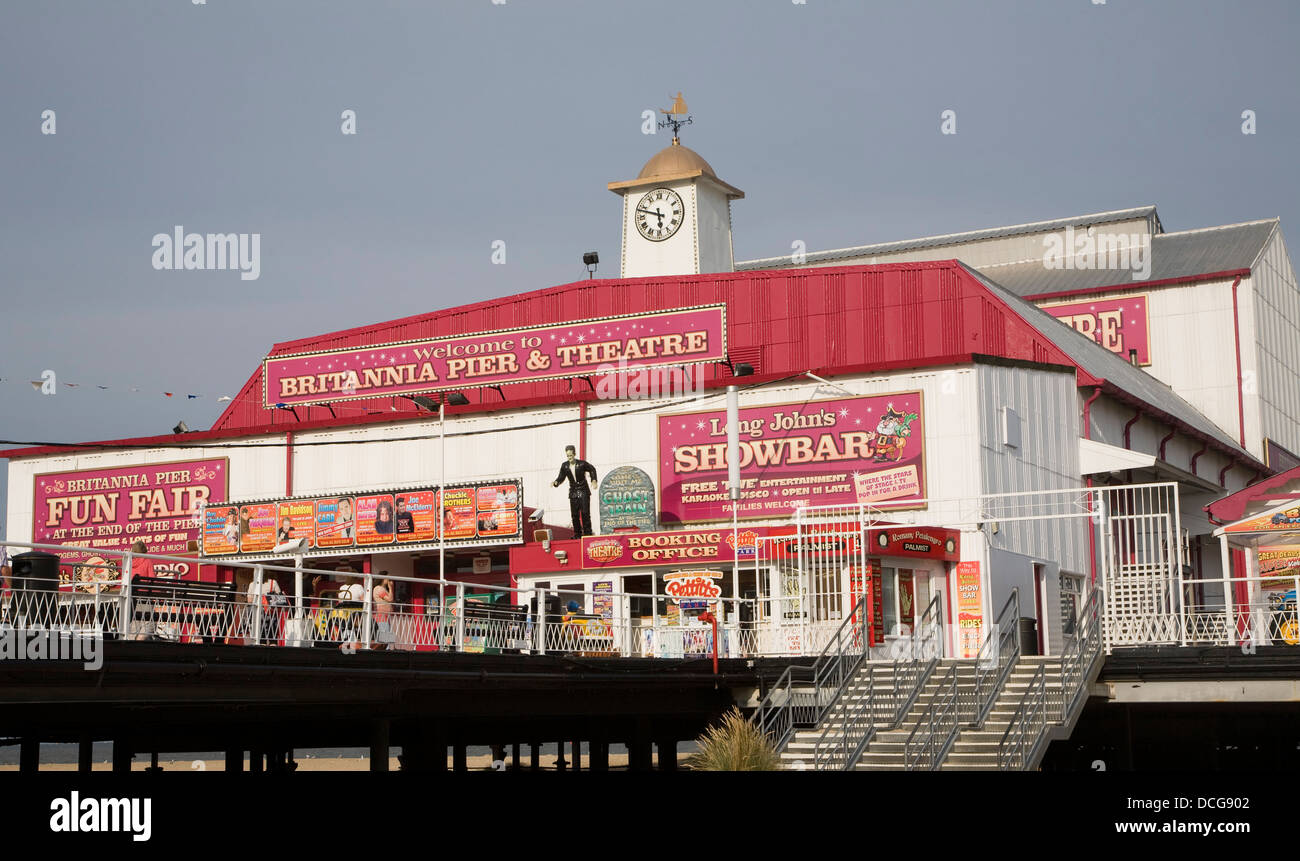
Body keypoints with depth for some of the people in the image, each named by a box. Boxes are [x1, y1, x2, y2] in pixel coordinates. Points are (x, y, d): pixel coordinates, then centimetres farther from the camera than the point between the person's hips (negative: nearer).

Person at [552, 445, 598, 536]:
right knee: (575, 515, 1)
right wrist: (556, 482, -15)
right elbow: (561, 477, 6)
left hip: (583, 492, -3)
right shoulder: (564, 466, -1)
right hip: (573, 493, 3)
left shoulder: (582, 464, -9)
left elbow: (592, 469, 9)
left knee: (585, 513, -8)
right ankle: (577, 534, 11)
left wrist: (593, 480, -4)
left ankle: (587, 533, -1)